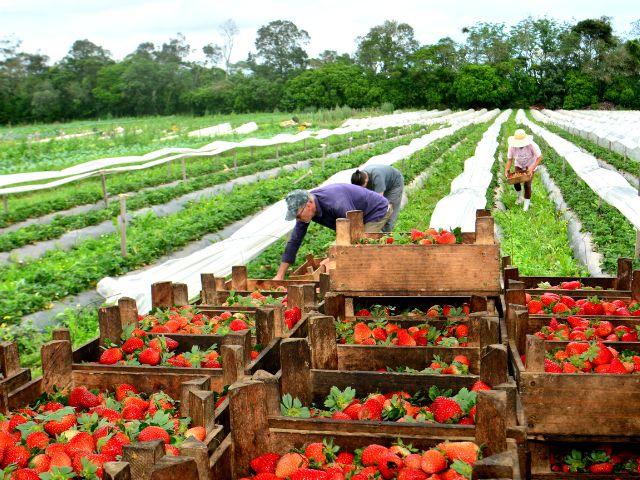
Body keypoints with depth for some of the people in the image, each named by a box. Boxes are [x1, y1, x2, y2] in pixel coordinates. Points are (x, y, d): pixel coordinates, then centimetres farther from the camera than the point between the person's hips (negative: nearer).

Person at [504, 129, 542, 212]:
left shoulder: (531, 145, -34)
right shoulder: (512, 146, -26)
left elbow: (539, 157, -29)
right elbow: (509, 159, -16)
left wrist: (532, 169, -37)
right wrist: (507, 170, -31)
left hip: (530, 165, -3)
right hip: (519, 165, 3)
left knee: (527, 184, -8)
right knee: (516, 182, -6)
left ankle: (526, 204, 8)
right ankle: (519, 197, 26)